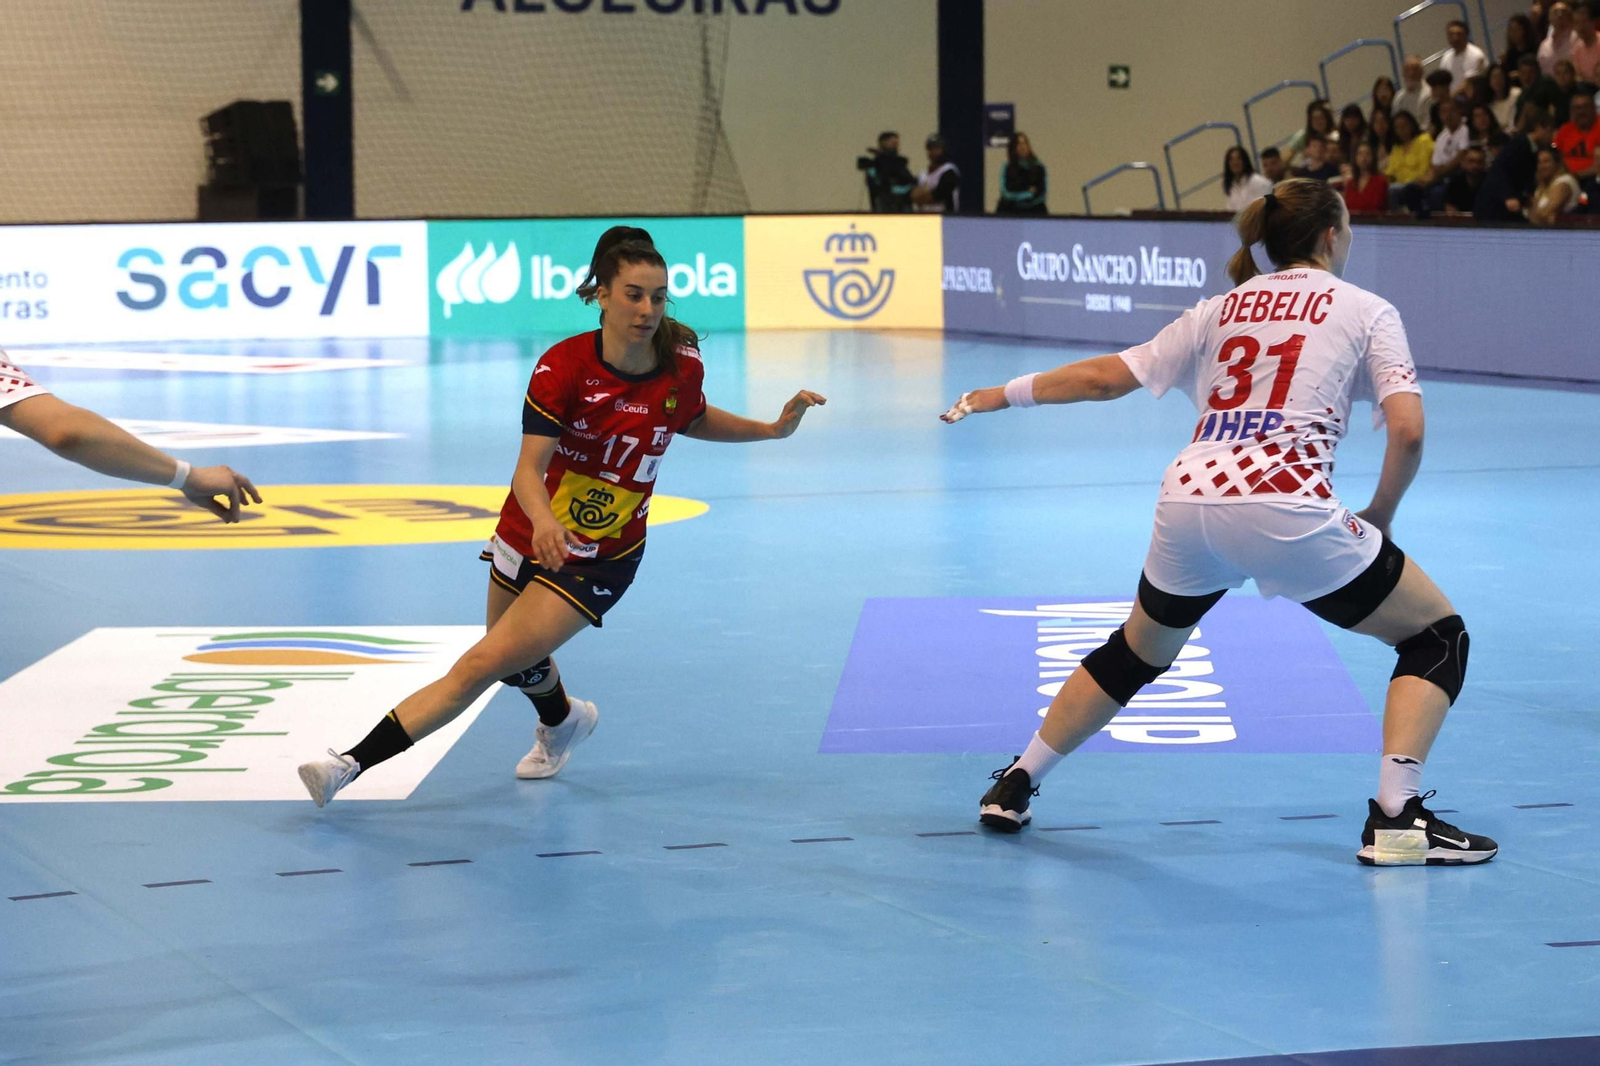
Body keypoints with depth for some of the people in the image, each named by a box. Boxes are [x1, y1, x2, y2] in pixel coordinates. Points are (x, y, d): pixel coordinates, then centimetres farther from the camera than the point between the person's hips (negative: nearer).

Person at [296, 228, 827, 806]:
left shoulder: (682, 365, -13)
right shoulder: (563, 366, -21)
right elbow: (530, 467, -29)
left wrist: (771, 429, 1)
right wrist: (543, 519, -50)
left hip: (600, 559, -2)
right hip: (532, 534, 2)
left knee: (481, 665, -14)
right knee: (520, 664, 25)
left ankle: (353, 763, -13)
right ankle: (562, 721, 60)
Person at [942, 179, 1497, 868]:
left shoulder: (1225, 307, 22)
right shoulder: (1366, 310, 11)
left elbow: (1108, 378, 22)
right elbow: (1408, 431, -2)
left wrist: (1003, 395, 33)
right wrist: (1378, 518, 13)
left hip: (1188, 498, 5)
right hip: (1286, 506, -5)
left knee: (1137, 652, 31)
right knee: (1438, 638, 10)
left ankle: (1015, 787, 35)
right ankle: (1395, 818, -5)